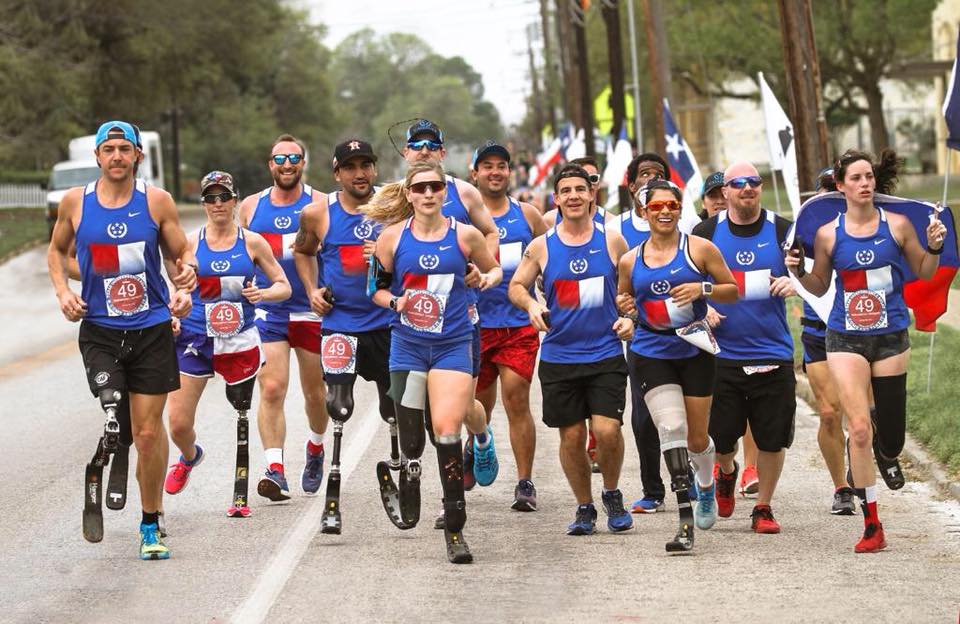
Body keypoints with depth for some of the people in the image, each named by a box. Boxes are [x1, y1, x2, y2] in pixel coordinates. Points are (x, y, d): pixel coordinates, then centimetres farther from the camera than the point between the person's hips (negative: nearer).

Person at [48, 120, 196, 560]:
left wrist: (187, 277, -13)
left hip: (152, 329, 0)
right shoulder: (75, 202, 1)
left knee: (149, 431, 1)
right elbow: (57, 250, 17)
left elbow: (181, 252, 8)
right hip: (99, 330, 0)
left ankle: (151, 525, 13)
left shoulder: (157, 201, -2)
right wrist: (62, 291, 1)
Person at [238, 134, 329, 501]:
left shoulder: (320, 205, 0)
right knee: (272, 389, -14)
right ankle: (275, 470, -18)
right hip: (267, 311, 1)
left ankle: (316, 449, 39)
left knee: (315, 392, 11)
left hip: (311, 310, -1)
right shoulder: (250, 206, 7)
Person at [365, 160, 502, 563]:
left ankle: (455, 530, -12)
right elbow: (375, 287, 9)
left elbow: (492, 268, 16)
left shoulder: (464, 235, 0)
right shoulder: (393, 236, 1)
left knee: (446, 431, -15)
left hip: (453, 345, -1)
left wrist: (490, 278, -4)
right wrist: (395, 301, -10)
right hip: (407, 345, 1)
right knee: (411, 435, 6)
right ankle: (410, 472, 43)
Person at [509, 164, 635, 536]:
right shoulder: (541, 247, 3)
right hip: (559, 356, 1)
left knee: (607, 429, -14)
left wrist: (630, 320, -4)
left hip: (606, 354, -1)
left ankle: (612, 495, 12)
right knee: (571, 436, 4)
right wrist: (530, 304, -8)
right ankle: (584, 507, 22)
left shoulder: (612, 242, 2)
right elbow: (516, 286, 12)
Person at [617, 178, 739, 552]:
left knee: (697, 439, 8)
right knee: (672, 429, -17)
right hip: (652, 354, 0)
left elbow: (732, 290, 3)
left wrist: (703, 289, -16)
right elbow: (623, 301, 21)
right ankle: (686, 524, -19)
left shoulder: (700, 249, -1)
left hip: (695, 351, 0)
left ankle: (706, 485, 46)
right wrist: (628, 311, -3)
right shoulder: (630, 261, 6)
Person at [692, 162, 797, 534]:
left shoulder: (782, 230, 3)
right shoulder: (707, 232, 4)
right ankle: (727, 474, 37)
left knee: (773, 437, 1)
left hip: (772, 354, 0)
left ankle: (763, 508, 18)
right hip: (720, 353, 0)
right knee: (719, 435, 3)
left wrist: (794, 282, -17)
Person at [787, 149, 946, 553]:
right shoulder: (828, 235, -1)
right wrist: (798, 271, -9)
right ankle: (872, 526, -6)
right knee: (859, 428, -13)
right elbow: (819, 287, 11)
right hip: (845, 339, -1)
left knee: (889, 440, 4)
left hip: (891, 337, 1)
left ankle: (885, 457, 45)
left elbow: (924, 273, 9)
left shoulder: (897, 225, -2)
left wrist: (934, 248, -10)